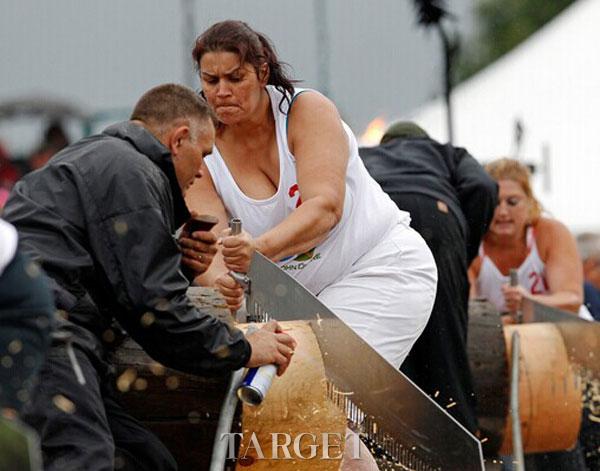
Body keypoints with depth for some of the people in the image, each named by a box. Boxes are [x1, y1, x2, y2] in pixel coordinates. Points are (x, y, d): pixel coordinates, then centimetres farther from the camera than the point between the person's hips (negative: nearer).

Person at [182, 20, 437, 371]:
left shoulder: (308, 110, -16)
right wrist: (219, 277, -45)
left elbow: (326, 207, -30)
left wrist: (261, 248, -49)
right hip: (303, 291, 5)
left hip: (383, 267, -5)